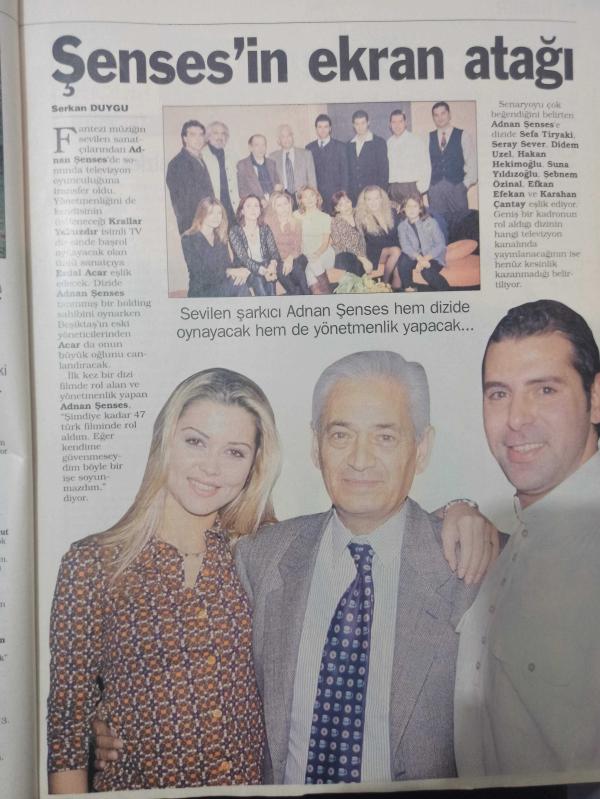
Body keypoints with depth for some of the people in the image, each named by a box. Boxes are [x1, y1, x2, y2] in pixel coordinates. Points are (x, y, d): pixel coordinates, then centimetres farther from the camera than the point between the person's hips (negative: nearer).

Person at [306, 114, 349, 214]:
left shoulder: (340, 146, 5)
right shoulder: (309, 147, 12)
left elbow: (345, 171, 2)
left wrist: (343, 193, -6)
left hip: (335, 194, -2)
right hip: (315, 194, 2)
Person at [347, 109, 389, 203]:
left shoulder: (379, 142, 3)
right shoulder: (349, 145, 15)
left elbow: (384, 170, -2)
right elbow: (348, 171, 14)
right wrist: (348, 192, 5)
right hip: (353, 194, 3)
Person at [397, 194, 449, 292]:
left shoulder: (430, 222, -10)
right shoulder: (402, 226, -2)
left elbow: (441, 244, -13)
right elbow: (405, 246, -15)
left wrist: (425, 259, -26)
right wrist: (419, 258, -33)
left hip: (433, 257, -3)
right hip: (416, 257, 3)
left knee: (426, 271, -33)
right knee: (403, 261, -27)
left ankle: (445, 290, -9)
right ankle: (408, 289, -8)